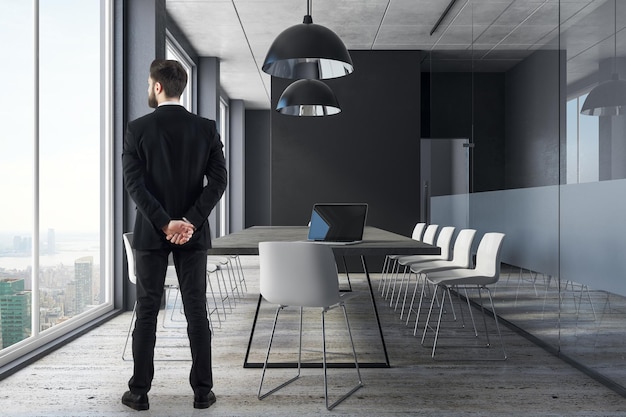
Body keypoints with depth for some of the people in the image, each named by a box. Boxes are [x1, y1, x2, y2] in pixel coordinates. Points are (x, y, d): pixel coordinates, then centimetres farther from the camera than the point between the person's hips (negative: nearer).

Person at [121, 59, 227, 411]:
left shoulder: (137, 129, -4)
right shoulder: (207, 128, 0)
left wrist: (165, 223, -13)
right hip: (194, 233, 1)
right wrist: (191, 221, -10)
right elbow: (218, 180, -7)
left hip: (150, 233, -1)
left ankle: (139, 392, 16)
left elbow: (135, 183, -11)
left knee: (147, 311, 8)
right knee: (196, 311, 7)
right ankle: (203, 391, 12)